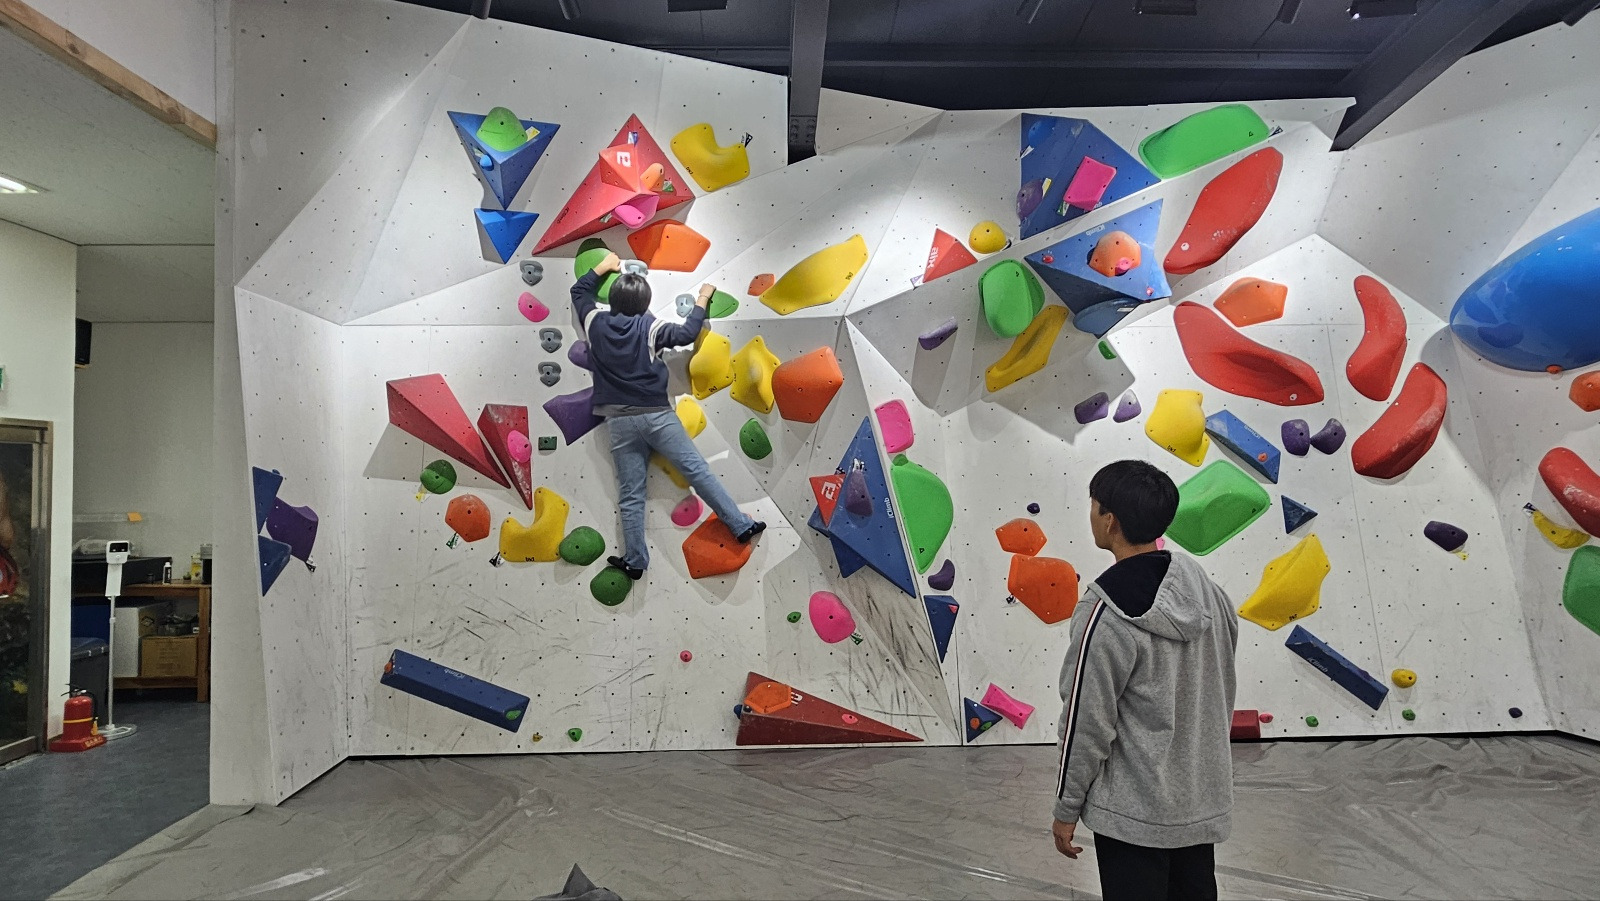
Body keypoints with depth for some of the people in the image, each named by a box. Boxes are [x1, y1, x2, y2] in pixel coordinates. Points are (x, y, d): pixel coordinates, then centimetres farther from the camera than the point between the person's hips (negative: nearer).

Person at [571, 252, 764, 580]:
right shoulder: (648, 327, -5)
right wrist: (702, 301, 11)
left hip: (618, 421, 3)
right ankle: (742, 526, 1)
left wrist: (603, 267, 31)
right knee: (698, 471, 0)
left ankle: (635, 561, 12)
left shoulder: (595, 322, 4)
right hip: (656, 415, -3)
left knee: (630, 496, 7)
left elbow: (579, 292, 22)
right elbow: (687, 333, -3)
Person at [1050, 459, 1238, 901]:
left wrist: (1067, 808, -5)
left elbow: (1087, 722, -18)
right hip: (1204, 801, 7)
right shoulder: (1206, 588, -4)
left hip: (1134, 812, -6)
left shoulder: (1106, 613, -24)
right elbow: (1222, 690, 7)